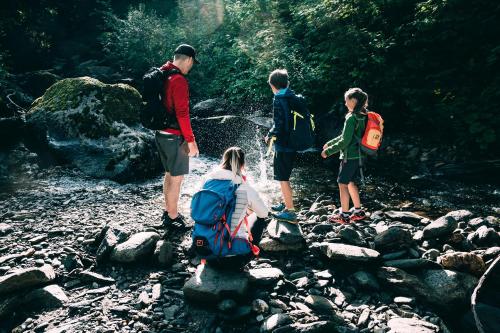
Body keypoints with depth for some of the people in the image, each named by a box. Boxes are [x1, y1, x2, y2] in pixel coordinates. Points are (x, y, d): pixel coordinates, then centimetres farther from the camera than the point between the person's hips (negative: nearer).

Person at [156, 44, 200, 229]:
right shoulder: (179, 80, -18)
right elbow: (182, 113, -22)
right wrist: (191, 141, -18)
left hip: (161, 134, 9)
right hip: (175, 137, -9)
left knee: (169, 174, 19)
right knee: (177, 177, 2)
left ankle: (168, 212, 31)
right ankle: (172, 218, 12)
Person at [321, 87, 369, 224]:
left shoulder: (352, 118, -18)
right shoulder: (361, 116, 10)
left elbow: (345, 141, -19)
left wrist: (328, 151, -10)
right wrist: (330, 143, 21)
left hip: (349, 156, -9)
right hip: (358, 155, 9)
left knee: (343, 184, 0)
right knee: (351, 183, 18)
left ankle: (344, 215, 8)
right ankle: (358, 211, 26)